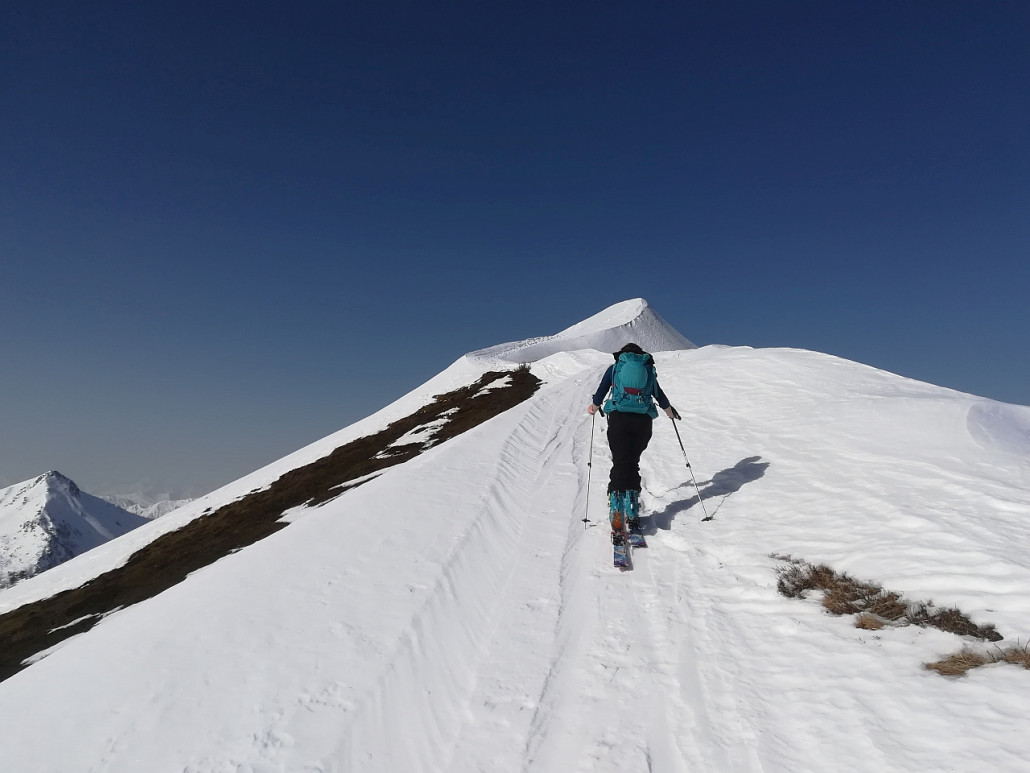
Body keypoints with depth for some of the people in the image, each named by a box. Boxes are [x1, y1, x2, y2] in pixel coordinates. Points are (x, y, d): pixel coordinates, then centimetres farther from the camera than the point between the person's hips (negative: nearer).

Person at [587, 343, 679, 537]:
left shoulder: (614, 368, 15)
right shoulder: (649, 369, 19)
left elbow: (601, 392, 16)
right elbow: (659, 395, 26)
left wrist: (593, 408, 35)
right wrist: (670, 412, 43)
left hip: (619, 419, -1)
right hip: (643, 420, 1)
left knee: (620, 464, -3)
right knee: (633, 463, 8)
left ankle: (616, 512, -18)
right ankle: (632, 514, 2)